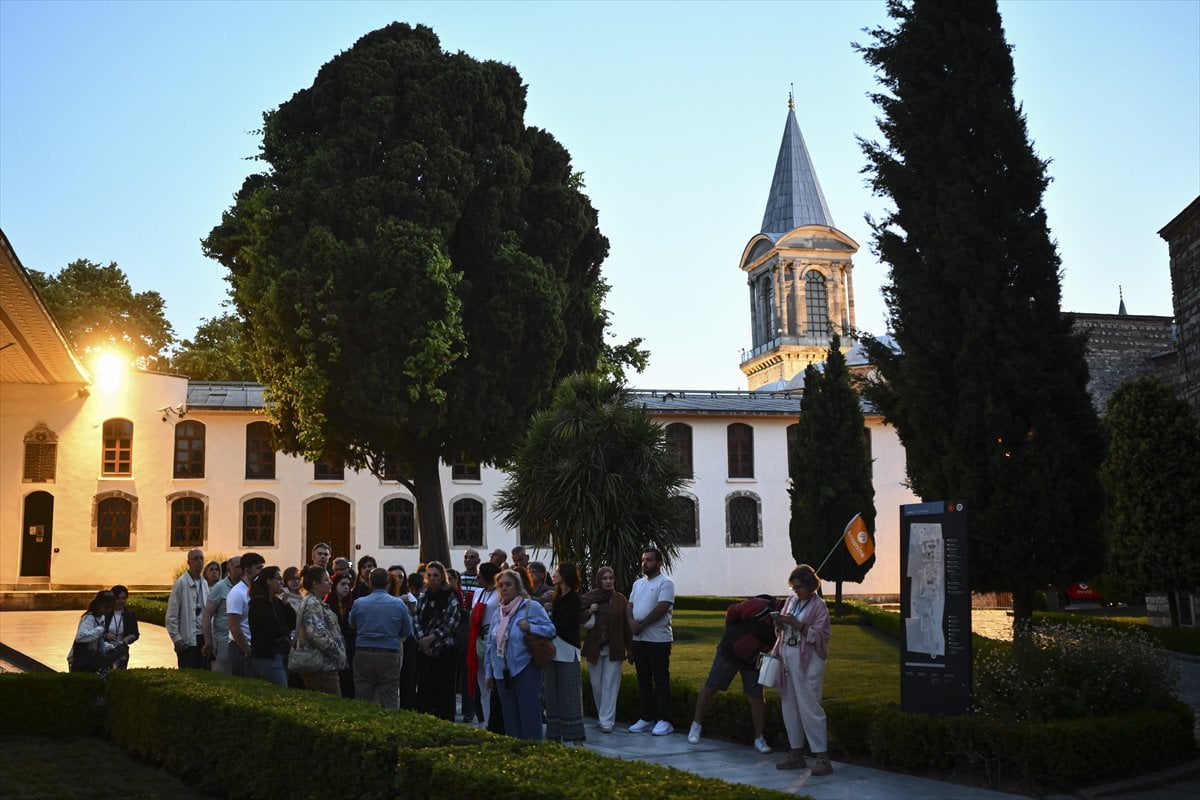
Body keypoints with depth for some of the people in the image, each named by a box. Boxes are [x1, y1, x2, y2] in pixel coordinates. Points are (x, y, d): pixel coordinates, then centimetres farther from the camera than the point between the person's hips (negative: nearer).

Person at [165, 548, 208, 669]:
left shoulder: (204, 583, 12)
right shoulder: (181, 583, -5)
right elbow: (172, 615, -8)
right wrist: (176, 638, -12)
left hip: (203, 637, 6)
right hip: (187, 640, -6)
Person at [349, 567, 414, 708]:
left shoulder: (358, 603, -2)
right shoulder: (399, 604, -5)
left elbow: (352, 625, 13)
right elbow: (407, 632, 3)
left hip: (363, 655, 1)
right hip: (390, 656, -1)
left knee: (362, 701, 10)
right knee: (390, 701, 5)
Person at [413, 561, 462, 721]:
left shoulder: (451, 598, -3)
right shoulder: (423, 598, 11)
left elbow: (450, 623, -11)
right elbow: (417, 620, 5)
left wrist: (430, 638, -16)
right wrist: (422, 640, -9)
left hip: (445, 650, -4)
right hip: (425, 650, 4)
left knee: (444, 692, -1)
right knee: (424, 690, 5)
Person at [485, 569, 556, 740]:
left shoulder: (532, 607, -5)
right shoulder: (498, 612, 13)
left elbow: (550, 629, -8)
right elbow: (491, 645, 16)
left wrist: (530, 628, -23)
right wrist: (488, 672, 16)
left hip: (525, 670, -6)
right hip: (502, 673, 6)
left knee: (529, 714, -5)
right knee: (510, 717, 13)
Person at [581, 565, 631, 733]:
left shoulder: (620, 599, 2)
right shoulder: (590, 598, 1)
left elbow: (626, 625, 4)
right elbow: (580, 620, 4)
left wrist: (630, 649, 2)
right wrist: (589, 612, -16)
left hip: (614, 649, -1)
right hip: (594, 648, 1)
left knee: (610, 685, -3)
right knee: (596, 684, 8)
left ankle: (607, 721, -2)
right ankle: (603, 717, 25)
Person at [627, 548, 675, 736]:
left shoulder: (665, 583, -7)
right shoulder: (638, 583, 16)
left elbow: (661, 609, -17)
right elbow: (630, 606, 13)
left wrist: (642, 625, -15)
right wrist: (631, 621, -8)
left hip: (658, 640, -7)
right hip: (639, 639, 7)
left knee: (661, 681, -3)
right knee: (643, 681, 12)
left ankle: (664, 721, 1)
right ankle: (645, 718, 19)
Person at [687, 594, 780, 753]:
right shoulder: (760, 607, -30)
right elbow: (732, 612, -17)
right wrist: (732, 634, -3)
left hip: (753, 661, 4)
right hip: (730, 651, -4)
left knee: (756, 698, 0)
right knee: (710, 688, 3)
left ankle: (759, 739, 11)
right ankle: (696, 725, 18)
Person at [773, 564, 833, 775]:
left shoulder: (818, 606, -6)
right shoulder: (791, 600, 13)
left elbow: (821, 636, -11)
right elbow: (782, 630, 21)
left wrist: (798, 625, -20)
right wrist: (780, 624, -2)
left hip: (808, 661, -7)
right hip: (788, 658, 7)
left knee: (809, 707, -9)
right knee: (789, 706, 9)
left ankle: (822, 757, -4)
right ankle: (796, 754, 18)